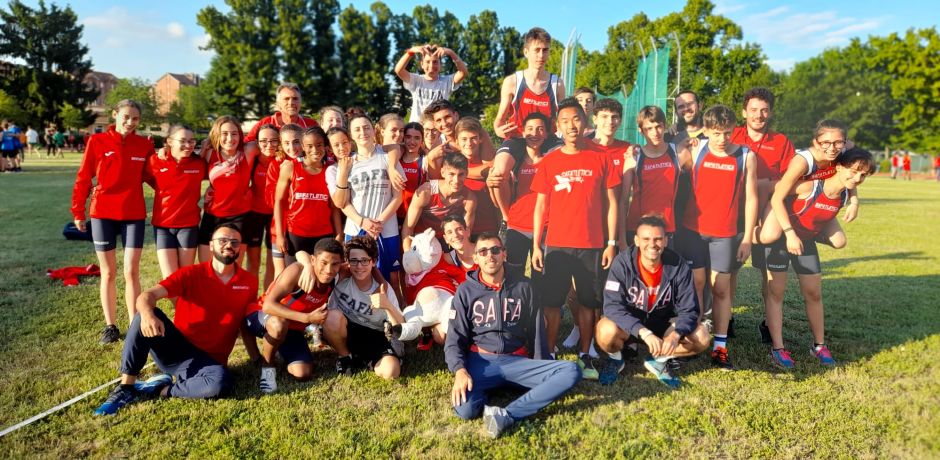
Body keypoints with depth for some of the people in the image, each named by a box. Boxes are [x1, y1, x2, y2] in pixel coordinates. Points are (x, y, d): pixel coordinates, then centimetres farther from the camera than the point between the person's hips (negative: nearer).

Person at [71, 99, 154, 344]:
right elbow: (83, 178, 1)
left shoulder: (145, 145, 2)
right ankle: (110, 326, 20)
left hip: (134, 214, 1)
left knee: (131, 272, 1)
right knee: (108, 273, 9)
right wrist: (78, 212, 3)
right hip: (103, 214, 0)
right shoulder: (97, 142, -2)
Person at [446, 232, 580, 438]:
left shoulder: (523, 286, 6)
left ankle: (506, 415, -29)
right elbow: (454, 340, 0)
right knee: (464, 409, -33)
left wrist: (542, 372, 8)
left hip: (517, 361, 3)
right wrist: (460, 370, -18)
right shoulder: (465, 291, 3)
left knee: (571, 372, -24)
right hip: (480, 361, -2)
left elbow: (536, 331, 11)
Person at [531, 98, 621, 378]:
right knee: (552, 302, 3)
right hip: (556, 244, 0)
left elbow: (611, 202, 5)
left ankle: (585, 357, 20)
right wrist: (536, 245, 0)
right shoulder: (548, 162, 4)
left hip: (592, 245, 0)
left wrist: (612, 242, -1)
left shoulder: (600, 159, 3)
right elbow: (540, 205, 6)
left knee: (589, 302, 7)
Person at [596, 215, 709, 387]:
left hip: (662, 322, 3)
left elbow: (689, 309, -15)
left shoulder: (678, 265, -17)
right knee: (607, 332, -35)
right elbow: (612, 305, -29)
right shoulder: (623, 263, -23)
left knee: (701, 337, -20)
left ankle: (659, 360, 7)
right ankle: (615, 358, 2)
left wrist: (676, 334, -36)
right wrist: (644, 332, -41)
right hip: (628, 324, -2)